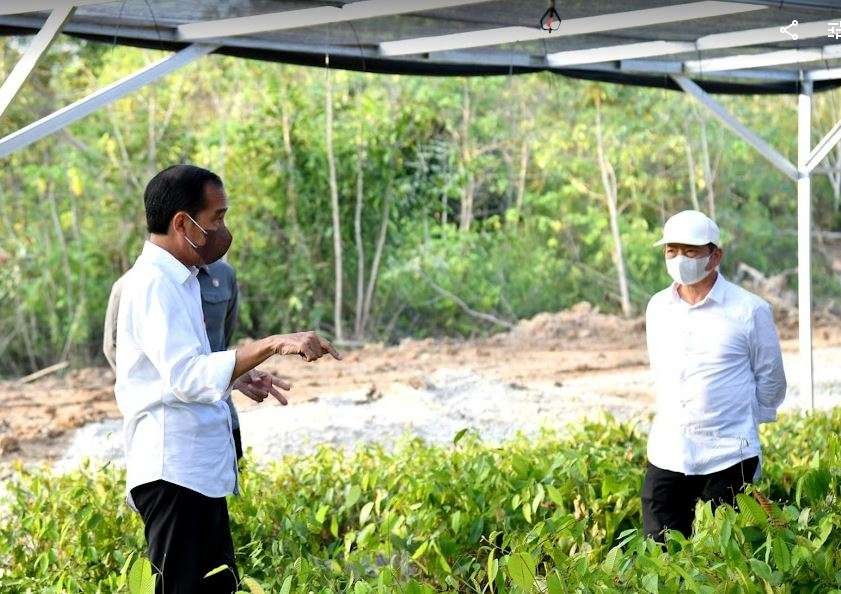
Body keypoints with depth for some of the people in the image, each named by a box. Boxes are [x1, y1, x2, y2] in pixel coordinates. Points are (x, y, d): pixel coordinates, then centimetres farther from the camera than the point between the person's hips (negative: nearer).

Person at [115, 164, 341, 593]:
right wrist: (270, 345, -35)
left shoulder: (178, 280, 16)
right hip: (173, 472, -11)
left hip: (199, 470, 11)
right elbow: (185, 376, -29)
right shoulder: (153, 284, -17)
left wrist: (241, 376, 13)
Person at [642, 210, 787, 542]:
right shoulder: (657, 308, 8)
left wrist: (735, 421, 9)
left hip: (729, 459, -4)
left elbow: (771, 383, 4)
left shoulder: (750, 310, -5)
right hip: (667, 456, 4)